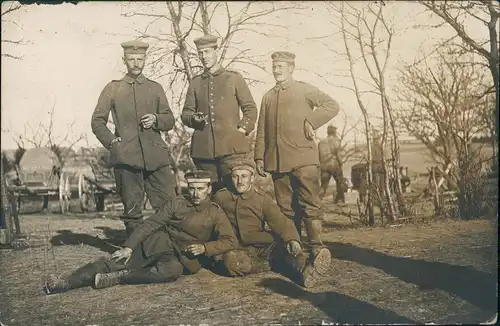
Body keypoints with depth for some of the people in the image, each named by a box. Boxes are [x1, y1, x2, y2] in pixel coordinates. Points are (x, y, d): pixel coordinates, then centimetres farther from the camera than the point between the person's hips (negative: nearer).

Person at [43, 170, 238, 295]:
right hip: (160, 245, 2)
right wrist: (129, 246, -10)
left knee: (174, 270, -39)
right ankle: (66, 282, -25)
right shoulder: (177, 204, 7)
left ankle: (117, 278, -35)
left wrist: (204, 248, -18)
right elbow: (150, 224, 2)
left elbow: (231, 241, -3)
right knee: (117, 262, -22)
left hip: (184, 259, -2)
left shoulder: (215, 214, 4)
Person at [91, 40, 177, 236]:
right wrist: (111, 141, -2)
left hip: (156, 156, 1)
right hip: (126, 157, -1)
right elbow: (97, 121, 13)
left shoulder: (155, 88, 16)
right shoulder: (112, 89, 12)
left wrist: (156, 120, -5)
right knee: (132, 210, 4)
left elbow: (170, 121, 17)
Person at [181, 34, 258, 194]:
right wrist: (194, 118, -5)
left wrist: (242, 130, -5)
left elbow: (250, 108, 9)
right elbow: (185, 112, 17)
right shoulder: (195, 82, 17)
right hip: (203, 149, 3)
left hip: (232, 147, -2)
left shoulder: (234, 78, 10)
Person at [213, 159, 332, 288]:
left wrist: (292, 239, -31)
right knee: (231, 259, -37)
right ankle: (273, 265, -25)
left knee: (285, 244, -30)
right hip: (238, 248, -1)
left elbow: (280, 221, -12)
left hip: (263, 245, 1)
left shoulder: (263, 198, 2)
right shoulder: (220, 197, 2)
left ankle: (306, 269, -58)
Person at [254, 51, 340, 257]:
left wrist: (311, 122, -9)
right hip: (277, 161, 5)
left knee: (310, 204, -8)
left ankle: (316, 246, -5)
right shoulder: (268, 97, 20)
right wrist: (259, 157, 10)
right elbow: (261, 131, 18)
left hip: (303, 158, -4)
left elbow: (332, 106, -1)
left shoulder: (304, 89, 8)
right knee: (285, 207, 7)